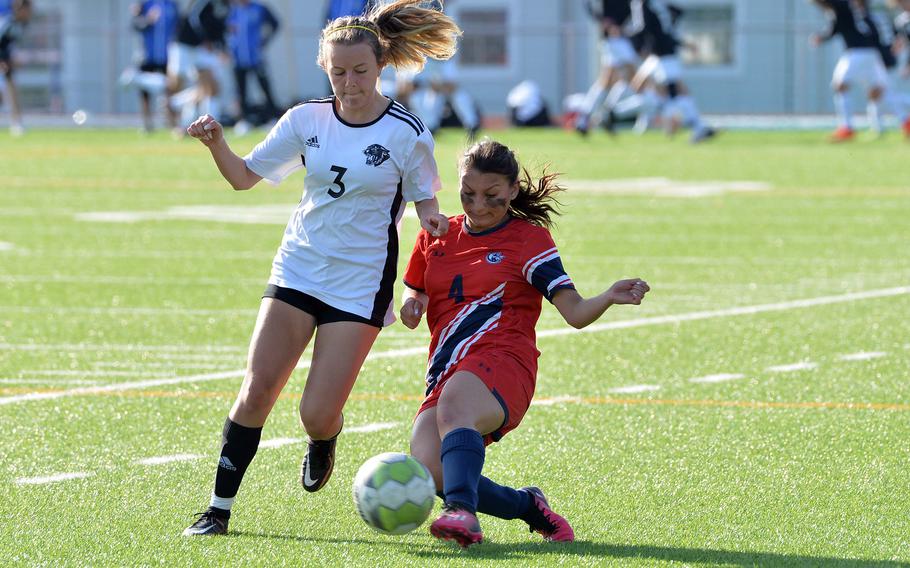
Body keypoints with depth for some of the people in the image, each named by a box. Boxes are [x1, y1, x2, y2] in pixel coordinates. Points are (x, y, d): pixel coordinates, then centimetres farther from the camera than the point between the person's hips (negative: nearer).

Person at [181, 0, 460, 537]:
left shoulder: (407, 134, -8)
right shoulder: (307, 120, 2)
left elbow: (427, 203, 2)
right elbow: (245, 175, 8)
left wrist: (432, 220, -21)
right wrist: (216, 144, -11)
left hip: (360, 285, -3)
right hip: (298, 270, 3)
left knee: (318, 413, -9)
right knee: (257, 391, -7)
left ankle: (324, 443, 29)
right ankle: (219, 508, 4)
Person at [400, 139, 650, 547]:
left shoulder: (528, 239, 6)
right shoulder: (436, 237, 20)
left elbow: (575, 312, -2)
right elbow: (414, 294, 31)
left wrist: (608, 298, -23)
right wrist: (412, 305, 6)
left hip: (502, 365, -5)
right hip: (446, 373, 5)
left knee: (454, 404, -40)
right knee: (430, 472, -22)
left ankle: (462, 512, -61)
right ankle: (529, 506, 3)